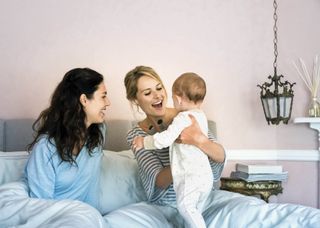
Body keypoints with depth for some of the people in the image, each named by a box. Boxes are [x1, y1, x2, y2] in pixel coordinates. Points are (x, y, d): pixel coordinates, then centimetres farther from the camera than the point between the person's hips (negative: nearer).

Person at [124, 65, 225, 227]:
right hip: (166, 205, -2)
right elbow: (159, 181, -12)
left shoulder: (187, 117, -6)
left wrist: (199, 139, -33)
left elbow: (221, 157, -12)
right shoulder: (136, 135, -5)